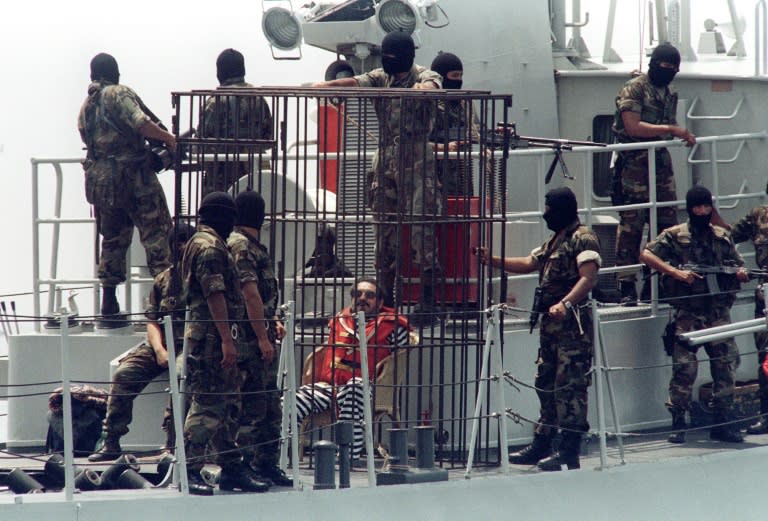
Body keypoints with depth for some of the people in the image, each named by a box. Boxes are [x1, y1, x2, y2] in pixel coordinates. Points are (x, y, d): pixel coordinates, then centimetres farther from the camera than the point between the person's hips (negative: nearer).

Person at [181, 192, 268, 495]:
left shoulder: (204, 244, 21)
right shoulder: (209, 247, -13)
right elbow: (215, 296, -20)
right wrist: (227, 339, -23)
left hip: (213, 338, 11)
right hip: (211, 336, -11)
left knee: (228, 404, 13)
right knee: (207, 405, -10)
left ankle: (231, 469, 17)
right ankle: (190, 470, -9)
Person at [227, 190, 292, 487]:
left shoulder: (252, 247, 18)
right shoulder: (239, 246, -14)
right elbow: (250, 294, -19)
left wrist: (273, 322, 16)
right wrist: (263, 336, -20)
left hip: (261, 338, 10)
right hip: (249, 339, -10)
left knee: (270, 406, 13)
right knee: (251, 405, -9)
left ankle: (266, 465, 18)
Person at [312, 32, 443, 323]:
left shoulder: (424, 77, -3)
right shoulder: (381, 78, 11)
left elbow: (432, 84, -25)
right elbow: (355, 82, -4)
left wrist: (423, 88, -50)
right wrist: (327, 85, -23)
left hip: (416, 160, -6)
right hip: (386, 159, 6)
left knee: (422, 227, -11)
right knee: (385, 228, 8)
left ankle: (428, 299, -10)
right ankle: (385, 297, 14)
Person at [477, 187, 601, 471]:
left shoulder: (583, 238, -10)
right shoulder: (554, 241, 21)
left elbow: (588, 278, -21)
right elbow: (529, 263, 30)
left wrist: (565, 303, -33)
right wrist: (492, 261, 24)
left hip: (572, 323, -11)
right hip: (551, 323, 11)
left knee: (570, 386, -10)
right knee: (546, 383, 15)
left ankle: (569, 453, -11)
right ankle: (541, 445, 22)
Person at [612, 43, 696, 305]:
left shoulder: (669, 93, 17)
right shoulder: (634, 89, -9)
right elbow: (633, 127, -19)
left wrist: (684, 134, 9)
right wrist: (671, 129, -22)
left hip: (662, 163, 8)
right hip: (635, 163, -8)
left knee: (668, 222, 8)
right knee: (631, 225, -7)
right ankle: (627, 285, -6)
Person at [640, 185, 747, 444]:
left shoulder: (723, 237, 15)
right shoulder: (675, 236, 2)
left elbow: (737, 266, 21)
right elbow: (646, 255, -6)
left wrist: (741, 275, -4)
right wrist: (676, 273, -16)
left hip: (719, 312, 4)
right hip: (688, 313, -4)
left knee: (726, 365, 2)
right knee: (684, 367, -7)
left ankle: (723, 422, 9)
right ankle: (678, 424, -1)